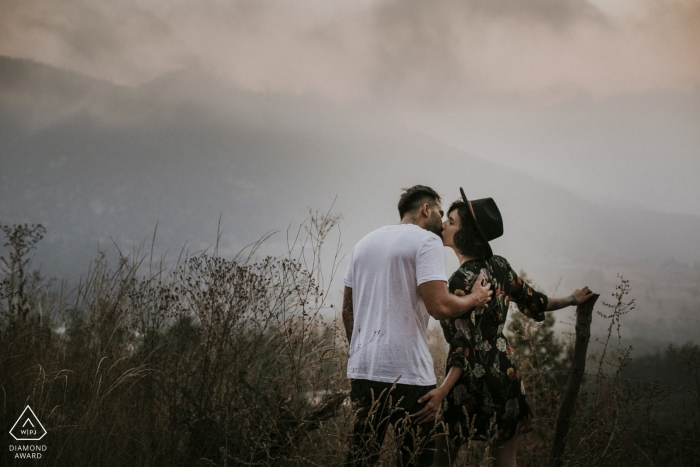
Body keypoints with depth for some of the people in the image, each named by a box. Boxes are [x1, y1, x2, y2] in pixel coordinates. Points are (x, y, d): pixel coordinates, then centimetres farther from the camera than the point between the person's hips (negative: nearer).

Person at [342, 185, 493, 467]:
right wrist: (475, 298, 1)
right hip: (407, 372, -7)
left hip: (362, 369, 7)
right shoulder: (426, 240, -4)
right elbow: (440, 307, -16)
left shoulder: (364, 243, 18)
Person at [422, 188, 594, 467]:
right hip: (506, 372, 7)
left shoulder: (461, 280, -15)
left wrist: (444, 389, -26)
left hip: (472, 380, -7)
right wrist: (573, 300, 34)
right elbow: (534, 303, 17)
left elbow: (465, 347, -19)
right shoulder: (500, 265, 4)